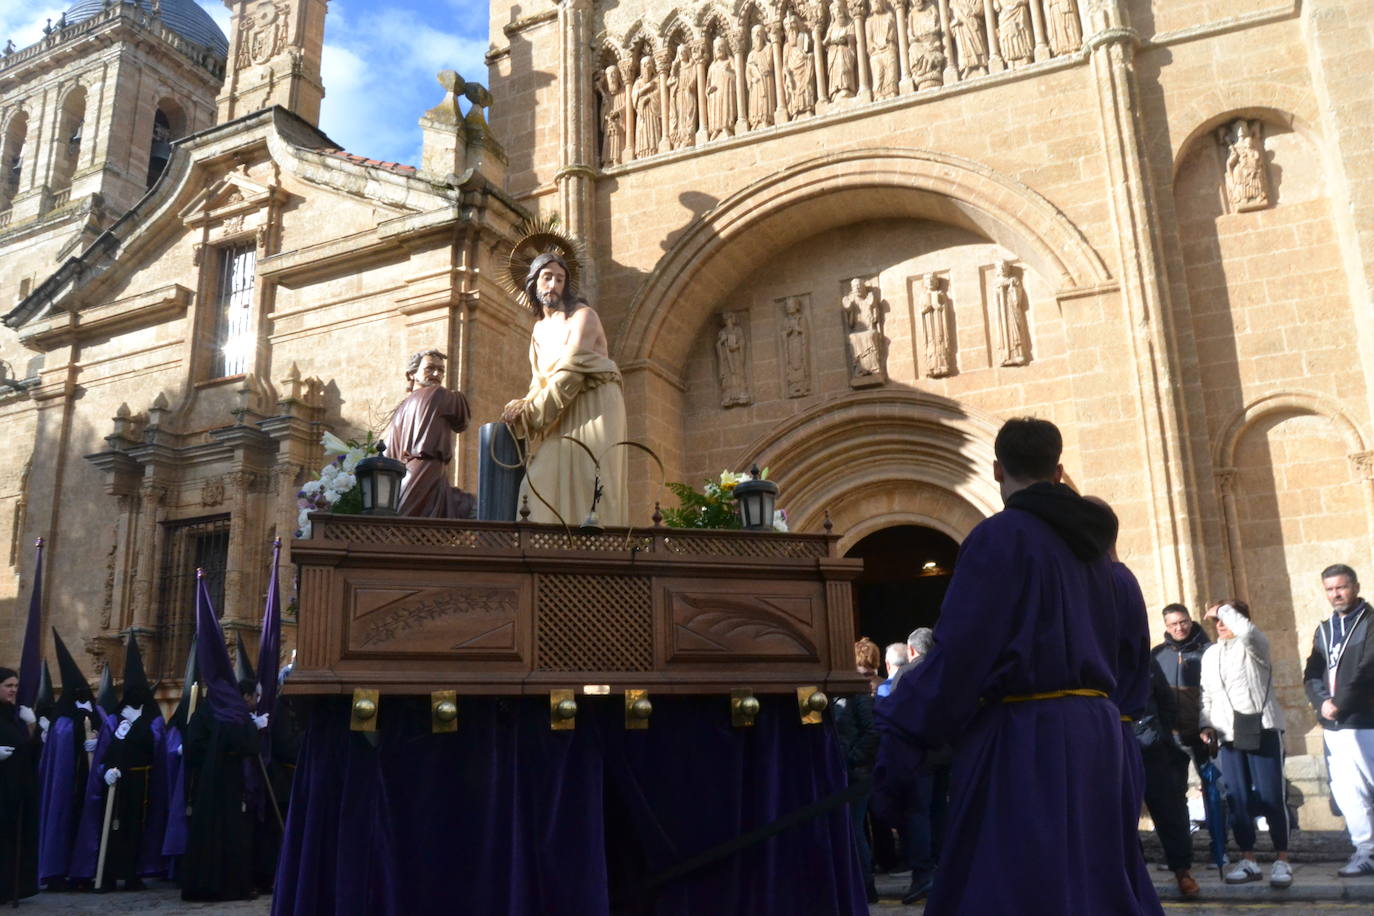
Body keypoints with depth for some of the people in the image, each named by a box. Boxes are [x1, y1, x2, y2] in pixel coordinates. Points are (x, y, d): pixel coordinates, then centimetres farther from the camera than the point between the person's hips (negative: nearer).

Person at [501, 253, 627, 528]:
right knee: (546, 478, -7)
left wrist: (531, 408, -15)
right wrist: (524, 405, -7)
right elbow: (540, 380, 15)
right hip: (563, 412, 6)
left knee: (590, 482, -15)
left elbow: (571, 370, -14)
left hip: (595, 402, -6)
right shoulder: (538, 330, 19)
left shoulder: (582, 315, -2)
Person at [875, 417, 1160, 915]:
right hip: (1094, 731, 8)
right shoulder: (1090, 543, 14)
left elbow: (959, 649, -18)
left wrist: (901, 737, -15)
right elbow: (1125, 652, 18)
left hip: (1023, 737, -8)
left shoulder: (1000, 536, -11)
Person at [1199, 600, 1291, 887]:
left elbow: (1246, 629, -26)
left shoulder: (1253, 645, -1)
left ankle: (1282, 860, 7)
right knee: (1237, 800, 4)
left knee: (1272, 798, -4)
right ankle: (1248, 861, 11)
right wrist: (1207, 725, 7)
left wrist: (1222, 608, -12)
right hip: (1228, 736, 5)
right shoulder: (1209, 655, 16)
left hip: (1263, 731, -5)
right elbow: (1207, 696, 21)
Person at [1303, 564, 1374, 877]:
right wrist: (1322, 701, -8)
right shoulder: (1324, 630, 16)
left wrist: (1340, 704, -16)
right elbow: (1312, 674, 10)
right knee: (1346, 791, 7)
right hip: (1333, 726, 6)